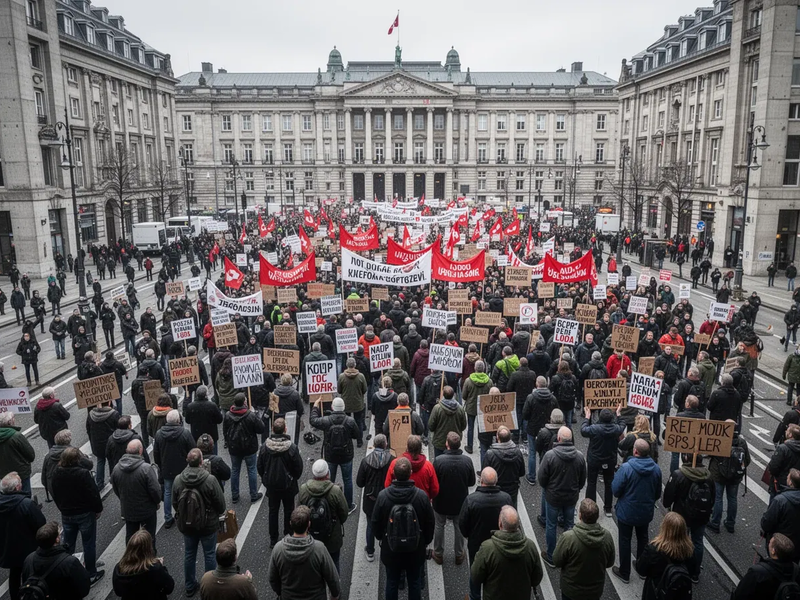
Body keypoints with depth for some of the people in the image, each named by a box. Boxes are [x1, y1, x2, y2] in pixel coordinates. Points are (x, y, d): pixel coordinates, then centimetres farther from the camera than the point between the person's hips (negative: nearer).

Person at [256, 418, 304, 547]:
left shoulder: (264, 446, -15)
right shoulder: (292, 447, -22)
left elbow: (259, 466, -3)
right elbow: (299, 467, -12)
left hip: (271, 484, 2)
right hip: (288, 485, -2)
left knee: (273, 510, 16)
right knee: (288, 510, 16)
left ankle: (273, 539, 24)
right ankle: (288, 535, 26)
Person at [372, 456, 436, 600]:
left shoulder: (383, 495, -19)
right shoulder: (421, 495, -20)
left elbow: (375, 522, -7)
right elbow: (430, 522, -8)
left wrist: (381, 537, 14)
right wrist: (426, 541, 10)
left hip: (390, 548, 0)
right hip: (416, 549, 0)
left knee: (392, 582, 19)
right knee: (415, 582, 18)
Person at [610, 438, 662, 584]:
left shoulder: (626, 468, -28)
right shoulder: (656, 468, -12)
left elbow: (616, 490, -20)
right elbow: (658, 493, 2)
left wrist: (616, 475, -3)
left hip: (627, 512, -4)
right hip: (646, 512, 4)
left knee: (625, 541, 13)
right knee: (643, 539, 24)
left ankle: (624, 573, 25)